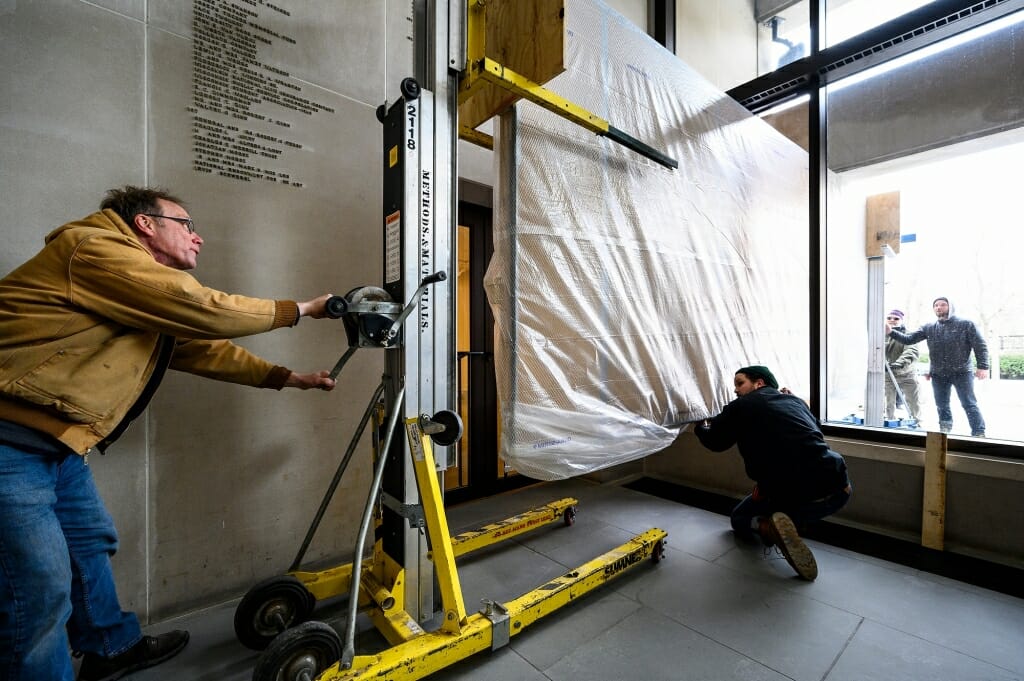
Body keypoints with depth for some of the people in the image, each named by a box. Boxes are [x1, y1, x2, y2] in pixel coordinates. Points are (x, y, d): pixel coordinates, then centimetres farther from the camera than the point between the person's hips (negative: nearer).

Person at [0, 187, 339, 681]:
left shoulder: (154, 305, 15)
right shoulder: (99, 250, -16)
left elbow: (199, 346, 16)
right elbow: (206, 312, -22)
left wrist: (287, 378, 14)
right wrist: (299, 310, -10)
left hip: (53, 442, 11)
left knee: (90, 542, 20)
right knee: (40, 585, -4)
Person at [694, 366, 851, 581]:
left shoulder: (742, 406, 1)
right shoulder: (796, 400, 15)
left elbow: (714, 441, 13)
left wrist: (702, 427, 34)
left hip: (796, 497, -4)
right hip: (840, 490, 5)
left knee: (739, 519, 24)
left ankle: (767, 526, -10)